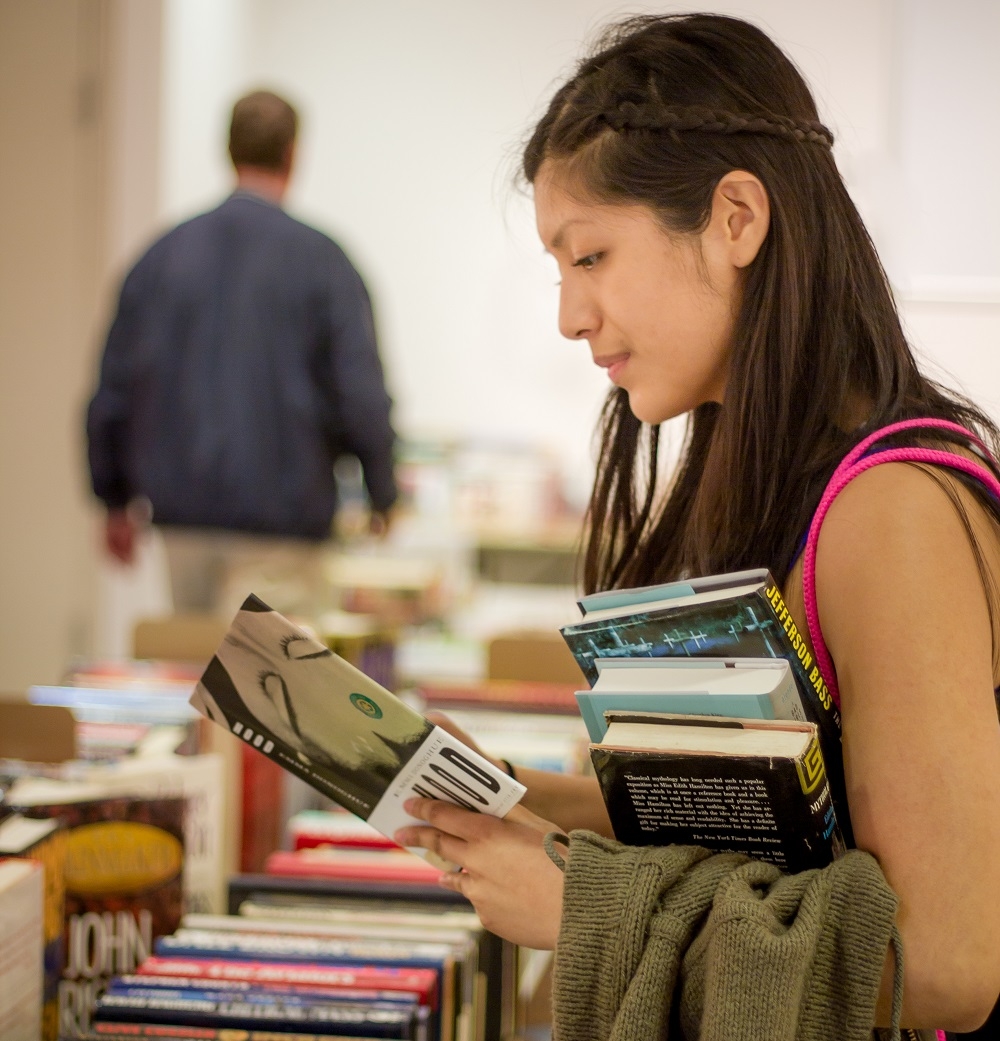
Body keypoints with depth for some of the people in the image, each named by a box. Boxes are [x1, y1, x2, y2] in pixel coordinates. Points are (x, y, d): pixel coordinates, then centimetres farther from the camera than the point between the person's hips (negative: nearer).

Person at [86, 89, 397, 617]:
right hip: (280, 518, -4)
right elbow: (361, 396, -10)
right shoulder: (319, 259, -7)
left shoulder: (163, 254, 5)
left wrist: (117, 499, 19)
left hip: (182, 513, 4)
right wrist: (382, 499, 5)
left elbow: (114, 390, 7)